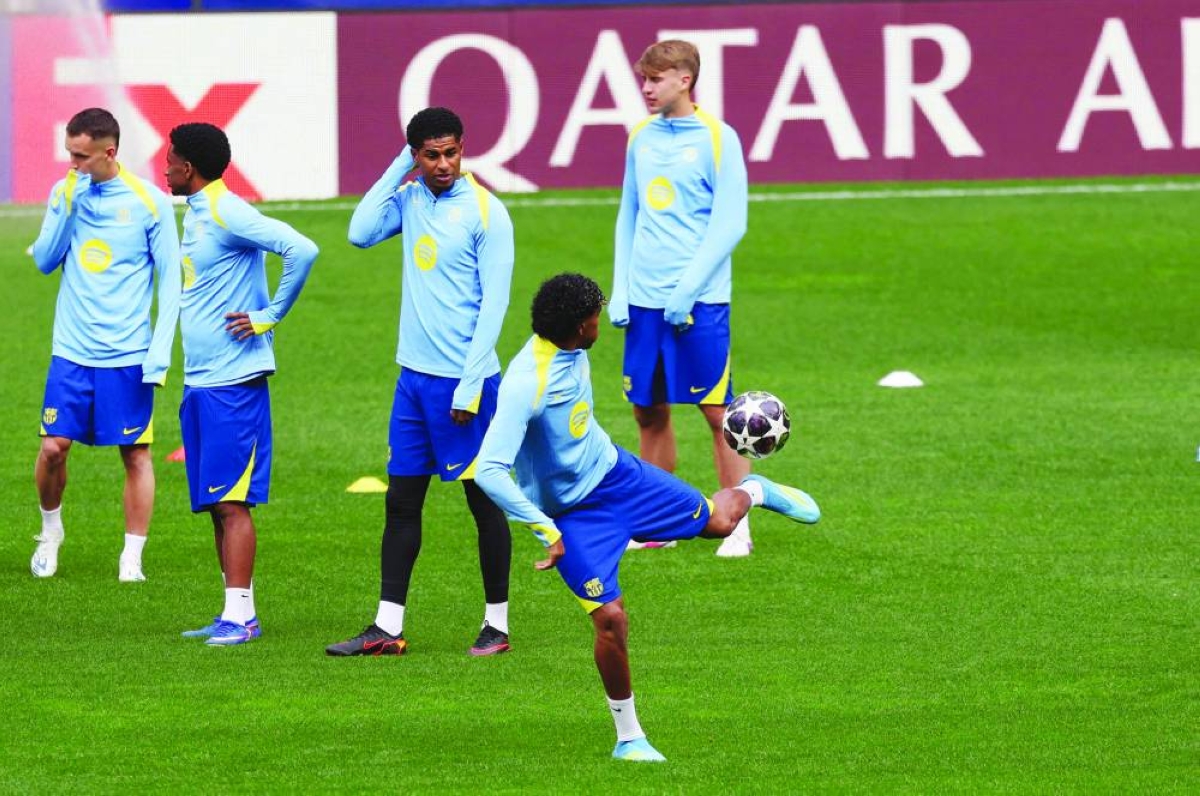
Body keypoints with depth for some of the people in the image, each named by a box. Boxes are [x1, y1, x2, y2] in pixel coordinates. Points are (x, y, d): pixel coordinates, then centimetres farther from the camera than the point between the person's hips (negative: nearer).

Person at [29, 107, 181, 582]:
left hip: (128, 355, -2)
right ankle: (50, 531, 22)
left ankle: (132, 558, 6)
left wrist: (161, 351, -9)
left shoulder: (150, 202, -5)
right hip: (71, 351, 2)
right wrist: (67, 206, -11)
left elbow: (169, 281, -2)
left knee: (136, 453, -1)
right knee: (54, 446, -3)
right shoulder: (65, 193, 5)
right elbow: (44, 261, 3)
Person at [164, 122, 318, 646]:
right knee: (216, 504, 9)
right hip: (200, 381, 9)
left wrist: (270, 316, -16)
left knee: (231, 501, -9)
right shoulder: (195, 213, 15)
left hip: (233, 381, -9)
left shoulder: (226, 214, -14)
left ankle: (239, 616, -9)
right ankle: (237, 613, 12)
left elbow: (301, 250, -23)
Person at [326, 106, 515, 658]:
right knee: (401, 501, 6)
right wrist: (398, 169, -3)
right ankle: (387, 628, 8)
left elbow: (494, 303, -12)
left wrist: (470, 385, -17)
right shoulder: (409, 199, 9)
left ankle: (497, 625, 9)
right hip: (414, 377, 6)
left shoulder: (485, 213, -10)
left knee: (483, 499, 2)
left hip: (464, 380, -6)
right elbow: (361, 233, -3)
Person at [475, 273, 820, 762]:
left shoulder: (572, 353, -8)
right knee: (611, 619, -12)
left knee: (718, 522, 15)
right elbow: (490, 472, -38)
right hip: (573, 514, -7)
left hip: (614, 471, 7)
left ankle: (753, 492, 53)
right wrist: (546, 533, -36)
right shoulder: (525, 385, -35)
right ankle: (628, 738, 8)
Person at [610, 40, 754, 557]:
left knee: (718, 412, -2)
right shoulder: (641, 138, 11)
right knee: (649, 412, 9)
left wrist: (687, 288, -15)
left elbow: (729, 224, -9)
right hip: (644, 301, 5)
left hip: (699, 301, -5)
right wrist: (620, 290, 6)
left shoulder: (717, 139, -6)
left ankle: (738, 527, 3)